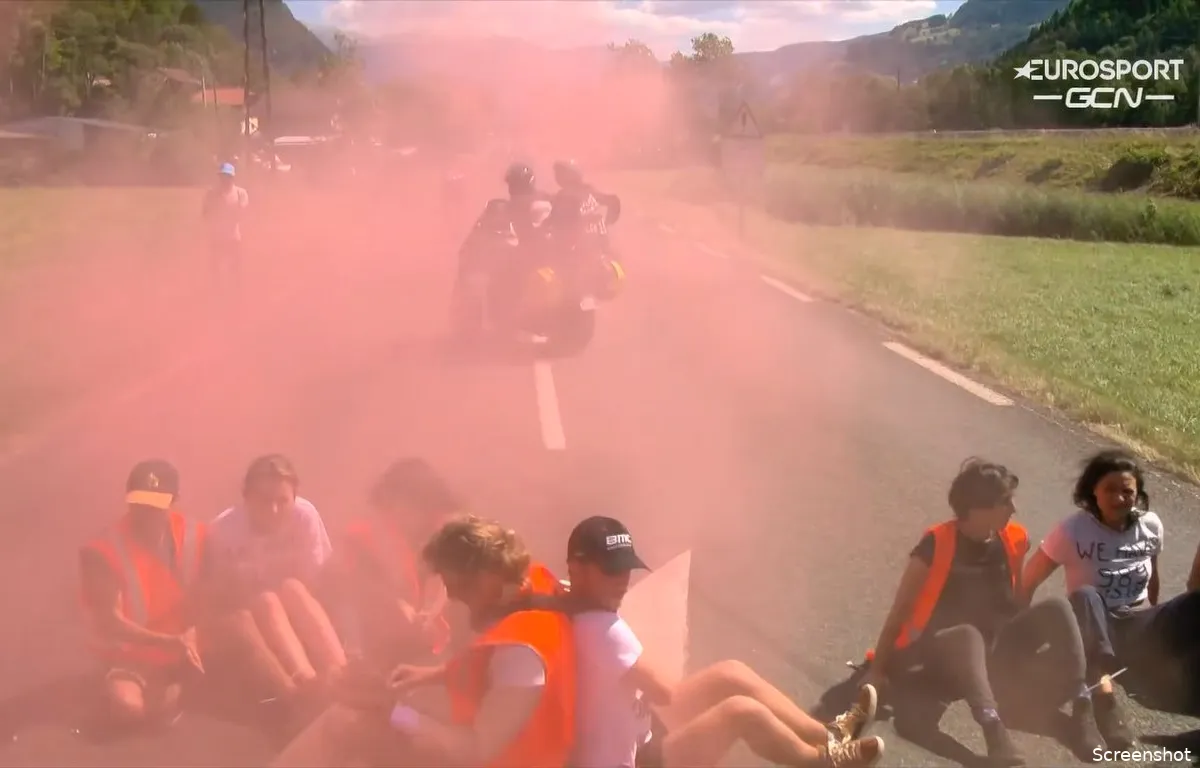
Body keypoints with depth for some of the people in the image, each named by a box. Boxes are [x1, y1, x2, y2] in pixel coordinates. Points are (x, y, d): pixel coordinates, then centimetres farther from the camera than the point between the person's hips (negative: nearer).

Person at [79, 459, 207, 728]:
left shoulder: (195, 536, -5)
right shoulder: (104, 551, -16)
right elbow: (111, 622, -19)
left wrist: (192, 636, -19)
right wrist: (169, 642, -31)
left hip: (183, 649, 2)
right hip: (132, 652, -2)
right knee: (128, 707, -30)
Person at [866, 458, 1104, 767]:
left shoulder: (1013, 540, 2)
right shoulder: (937, 544, -14)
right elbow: (901, 609, -11)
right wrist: (878, 669, -14)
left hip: (998, 648, 5)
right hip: (949, 652, -5)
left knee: (1055, 608, -18)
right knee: (968, 635, -39)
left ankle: (1082, 707, -29)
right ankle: (993, 727, -60)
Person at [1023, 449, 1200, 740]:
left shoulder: (1151, 525, -1)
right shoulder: (1073, 530, -13)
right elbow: (1028, 582, -11)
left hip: (1137, 627, 3)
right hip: (1095, 628, -3)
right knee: (1084, 598, -39)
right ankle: (1104, 694, -51)